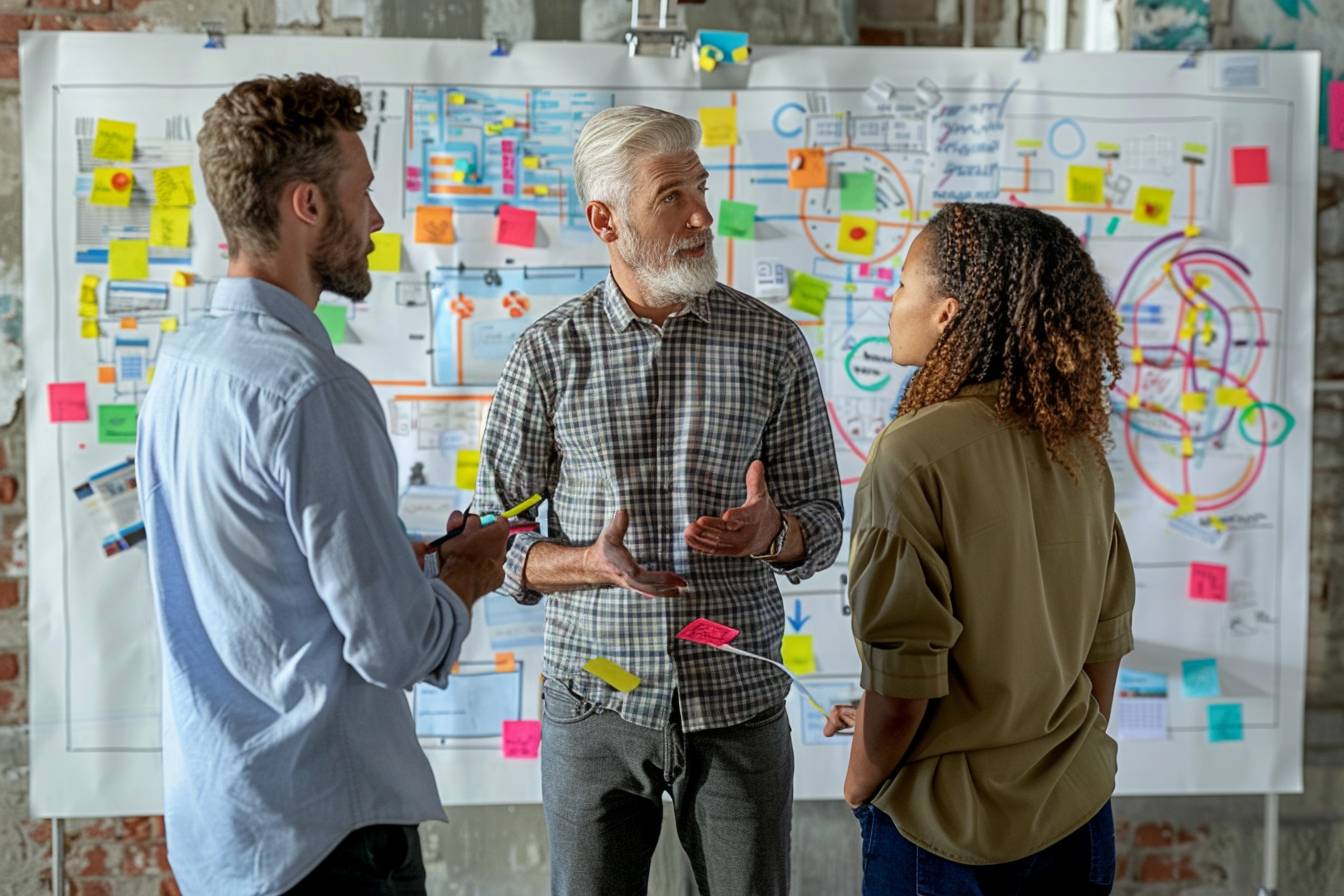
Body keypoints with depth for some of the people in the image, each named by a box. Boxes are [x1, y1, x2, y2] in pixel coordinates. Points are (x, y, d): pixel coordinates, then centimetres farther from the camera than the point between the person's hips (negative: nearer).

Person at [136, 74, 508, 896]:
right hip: (321, 829, -8)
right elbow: (397, 648, -22)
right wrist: (468, 573, -3)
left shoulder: (180, 366, 5)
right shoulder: (311, 390, -23)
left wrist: (427, 556, 8)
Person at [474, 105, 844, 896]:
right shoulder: (549, 353, -2)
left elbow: (822, 518, 4)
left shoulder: (774, 344, -1)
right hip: (595, 704, 0)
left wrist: (774, 532, -19)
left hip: (739, 702, 1)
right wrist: (592, 564, -18)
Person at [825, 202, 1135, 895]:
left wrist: (860, 787, -3)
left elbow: (904, 677, -20)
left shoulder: (914, 454, -21)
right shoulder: (1080, 448, -2)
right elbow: (1108, 639, 7)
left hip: (948, 831, -6)